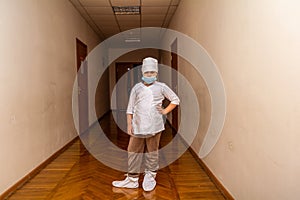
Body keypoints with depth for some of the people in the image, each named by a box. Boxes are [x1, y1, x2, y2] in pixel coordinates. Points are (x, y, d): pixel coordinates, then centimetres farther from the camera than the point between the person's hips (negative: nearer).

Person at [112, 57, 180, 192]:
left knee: (152, 153, 9)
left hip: (154, 127, -1)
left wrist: (165, 111, 4)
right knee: (134, 152, 6)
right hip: (137, 127, 2)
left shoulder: (161, 87, 4)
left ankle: (150, 177, 26)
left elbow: (175, 99, 13)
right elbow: (130, 108, 7)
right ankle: (132, 179, 20)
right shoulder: (137, 88, 7)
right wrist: (129, 125, 1)